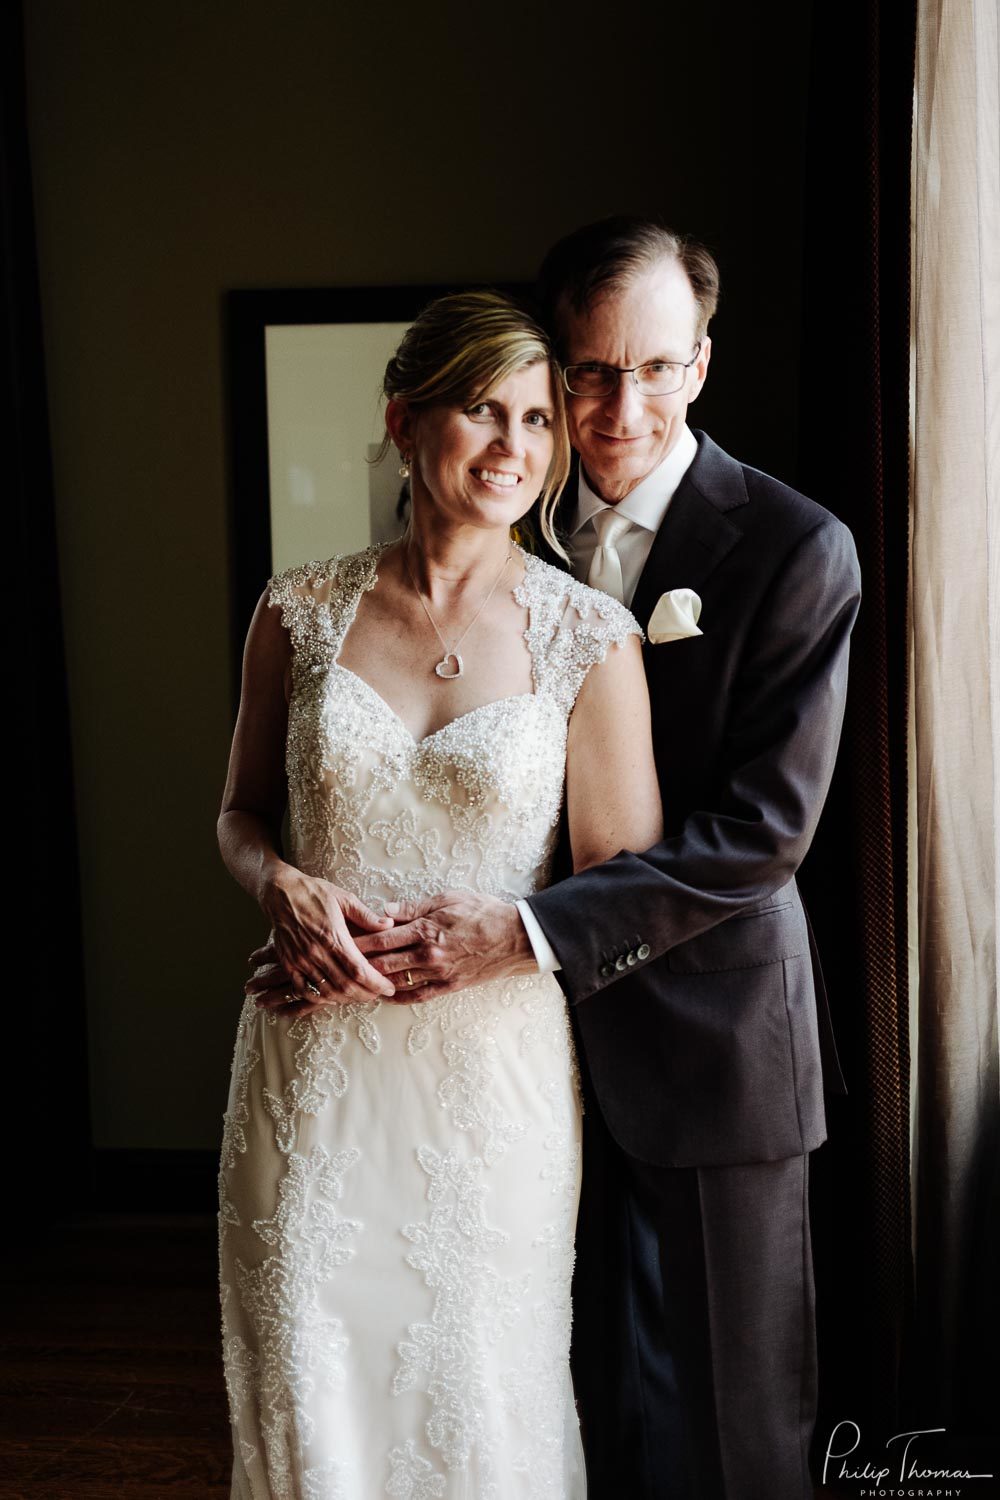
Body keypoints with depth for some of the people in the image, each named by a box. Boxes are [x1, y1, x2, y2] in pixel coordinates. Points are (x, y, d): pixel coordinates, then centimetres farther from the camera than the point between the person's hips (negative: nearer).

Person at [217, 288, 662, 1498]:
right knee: (307, 1386, 13)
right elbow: (243, 812, 11)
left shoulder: (589, 636, -6)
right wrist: (281, 886, -11)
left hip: (492, 1066, -1)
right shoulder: (301, 612, 0)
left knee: (482, 1394, 13)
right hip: (310, 1066, 2)